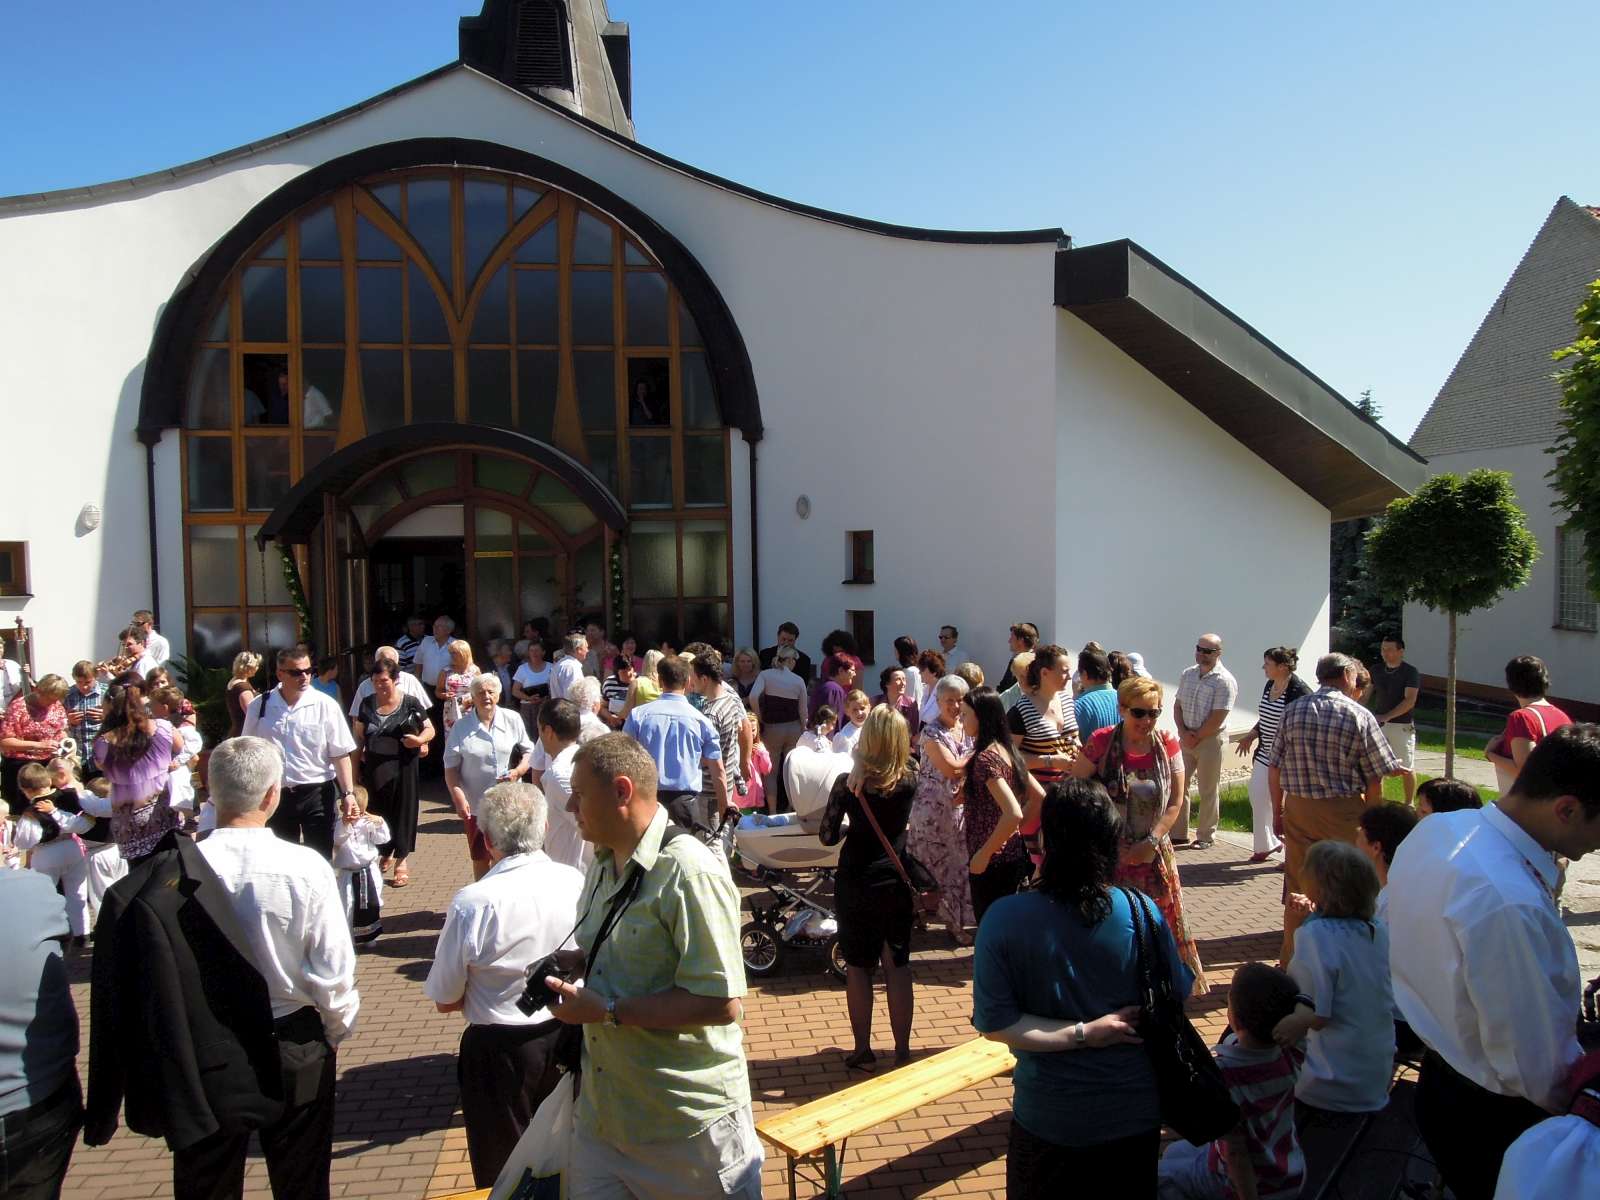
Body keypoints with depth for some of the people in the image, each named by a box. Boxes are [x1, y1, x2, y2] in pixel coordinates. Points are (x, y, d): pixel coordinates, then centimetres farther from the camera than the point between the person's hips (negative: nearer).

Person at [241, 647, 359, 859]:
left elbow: (340, 754, -7)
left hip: (317, 793, -3)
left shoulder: (325, 706, -8)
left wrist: (348, 793, -11)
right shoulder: (260, 707, -1)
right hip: (275, 794, 3)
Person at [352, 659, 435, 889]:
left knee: (403, 809, 3)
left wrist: (420, 739, -18)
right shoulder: (367, 704, 4)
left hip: (404, 765, -2)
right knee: (378, 809, 4)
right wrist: (355, 770, 7)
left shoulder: (410, 702, -4)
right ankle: (385, 854, 26)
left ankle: (402, 860, 15)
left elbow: (431, 729, 4)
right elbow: (359, 738, 10)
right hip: (375, 767, 2)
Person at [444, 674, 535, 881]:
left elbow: (529, 752, 6)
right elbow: (451, 767, -3)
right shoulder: (461, 727, -3)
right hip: (476, 804, 0)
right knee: (480, 860, 13)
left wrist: (518, 771, -13)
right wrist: (459, 798, -14)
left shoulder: (513, 720, 0)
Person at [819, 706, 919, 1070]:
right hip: (895, 881, 2)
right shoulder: (909, 782, -6)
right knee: (898, 965, 11)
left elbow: (827, 836, -9)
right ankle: (902, 1051, 16)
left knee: (857, 965, 11)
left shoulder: (848, 783, -15)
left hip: (855, 883, -2)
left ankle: (863, 1050, 17)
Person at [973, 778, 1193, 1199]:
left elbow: (995, 1023, -19)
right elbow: (1176, 996, -3)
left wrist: (1081, 1034, -16)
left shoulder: (1004, 919, -22)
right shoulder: (1143, 913, -18)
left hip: (1047, 1116, -1)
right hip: (1134, 1113, 2)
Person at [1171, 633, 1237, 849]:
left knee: (1207, 791, 4)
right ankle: (1178, 834, 18)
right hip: (1186, 738, 6)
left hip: (1210, 740, -6)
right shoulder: (1187, 674, 8)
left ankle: (1205, 837, 16)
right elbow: (1177, 705, 9)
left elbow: (1217, 719, -16)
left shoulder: (1225, 681, -13)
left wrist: (1196, 737, -11)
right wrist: (1183, 732, -5)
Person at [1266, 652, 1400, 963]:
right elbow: (1375, 779, -7)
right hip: (1344, 813, -3)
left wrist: (1277, 812, 12)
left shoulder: (1292, 711, 2)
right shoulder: (1360, 716, -8)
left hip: (1298, 810, 3)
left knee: (1297, 890, 11)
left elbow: (1274, 769, 3)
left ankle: (1292, 961, 21)